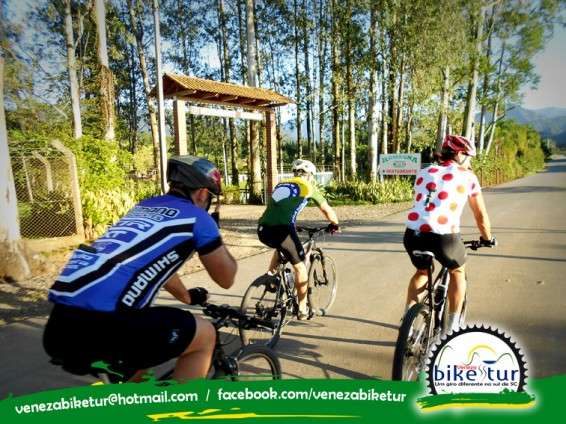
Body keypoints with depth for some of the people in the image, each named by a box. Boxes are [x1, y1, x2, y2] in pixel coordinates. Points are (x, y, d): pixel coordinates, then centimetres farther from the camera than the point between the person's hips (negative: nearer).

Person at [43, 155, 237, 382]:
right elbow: (226, 279, 15)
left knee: (147, 332, 34)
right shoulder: (197, 218, 4)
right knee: (205, 335, 10)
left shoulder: (144, 207, 25)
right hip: (102, 325, -8)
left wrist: (188, 297, 55)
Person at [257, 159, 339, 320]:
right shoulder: (308, 187, 13)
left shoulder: (280, 184, 27)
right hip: (281, 230, -5)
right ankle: (303, 310, 20)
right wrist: (335, 224, 39)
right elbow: (327, 210, 20)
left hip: (262, 229, 5)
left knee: (280, 246, 38)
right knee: (300, 267, 14)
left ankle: (270, 275, 23)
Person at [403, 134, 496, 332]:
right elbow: (480, 215, 20)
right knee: (458, 272, 29)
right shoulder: (467, 176, 13)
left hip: (413, 234, 3)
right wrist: (487, 238, 37)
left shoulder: (424, 172, 22)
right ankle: (452, 327, 31)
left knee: (422, 271, 33)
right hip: (444, 237, -3)